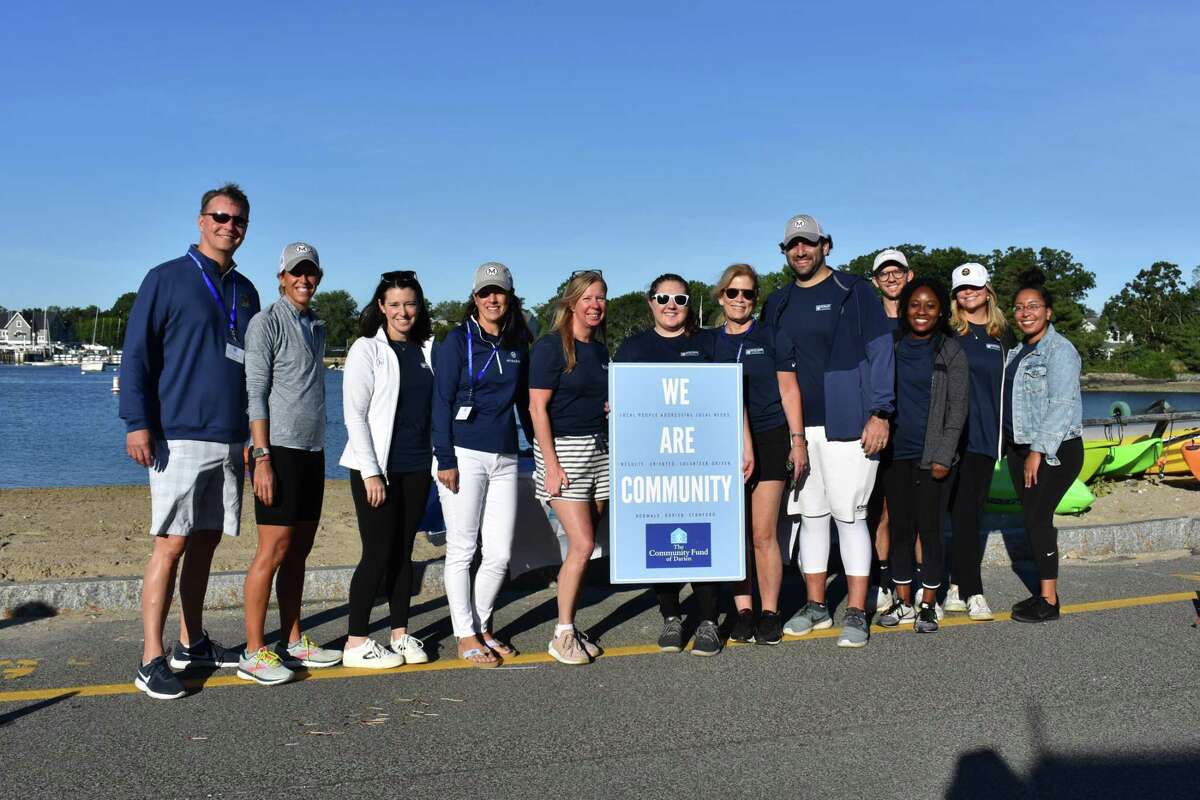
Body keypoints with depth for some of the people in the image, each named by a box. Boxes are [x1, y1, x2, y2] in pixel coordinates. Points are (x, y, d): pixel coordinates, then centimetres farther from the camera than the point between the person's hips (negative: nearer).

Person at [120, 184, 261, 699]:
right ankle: (152, 660, -2)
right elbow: (137, 353, -6)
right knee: (172, 543, -8)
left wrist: (256, 433, 18)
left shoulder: (245, 291, 16)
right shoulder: (167, 279, -1)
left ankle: (192, 643, 22)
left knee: (206, 542, 11)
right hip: (180, 437, -6)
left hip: (231, 439, 6)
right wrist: (137, 422, -15)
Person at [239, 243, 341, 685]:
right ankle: (254, 653, -1)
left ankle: (292, 642, 18)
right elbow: (255, 392, -11)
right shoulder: (267, 321, -4)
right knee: (273, 551, -8)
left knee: (299, 551, 10)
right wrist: (262, 457, -17)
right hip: (280, 449, -8)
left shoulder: (316, 326, 18)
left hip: (312, 451, 8)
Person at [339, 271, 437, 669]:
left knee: (403, 551, 10)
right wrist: (370, 471, -15)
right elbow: (354, 413, -9)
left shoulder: (427, 349, 10)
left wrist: (439, 459, 6)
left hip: (417, 466, 5)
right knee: (378, 553, -5)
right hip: (376, 467, -5)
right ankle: (356, 643, 5)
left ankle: (400, 633, 18)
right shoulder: (367, 349, -4)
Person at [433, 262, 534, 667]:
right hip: (464, 455, -4)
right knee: (462, 549, 2)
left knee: (500, 554, 4)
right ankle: (465, 636, 13)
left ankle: (482, 627, 22)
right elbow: (441, 402, -5)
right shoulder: (458, 340, -2)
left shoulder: (517, 345, 12)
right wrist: (445, 460, -11)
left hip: (505, 458, 5)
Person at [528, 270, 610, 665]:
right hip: (562, 449, -7)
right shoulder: (551, 346, -7)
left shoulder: (600, 350, 14)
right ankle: (561, 635, 2)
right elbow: (537, 408, -12)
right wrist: (551, 464, -18)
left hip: (599, 448, 7)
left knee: (584, 546, 5)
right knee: (583, 544, -11)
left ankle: (569, 628, 15)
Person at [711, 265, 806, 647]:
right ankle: (743, 612, 11)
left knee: (763, 535, -5)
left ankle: (769, 613, 6)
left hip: (768, 441, -3)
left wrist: (797, 439, -3)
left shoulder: (772, 337, 4)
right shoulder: (709, 342, 11)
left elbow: (789, 390, 3)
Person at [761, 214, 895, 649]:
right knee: (811, 515, 10)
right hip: (795, 428, 5)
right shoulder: (777, 303, 14)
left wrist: (879, 413, -12)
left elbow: (880, 351, -4)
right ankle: (816, 605, 20)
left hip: (846, 424, -5)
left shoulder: (854, 291, 0)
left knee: (849, 515, -3)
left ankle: (856, 613, 4)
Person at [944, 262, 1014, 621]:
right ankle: (973, 593, 3)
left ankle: (957, 587, 14)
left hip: (987, 433, 4)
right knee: (963, 510, -3)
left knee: (973, 509, 6)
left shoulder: (1002, 335, 13)